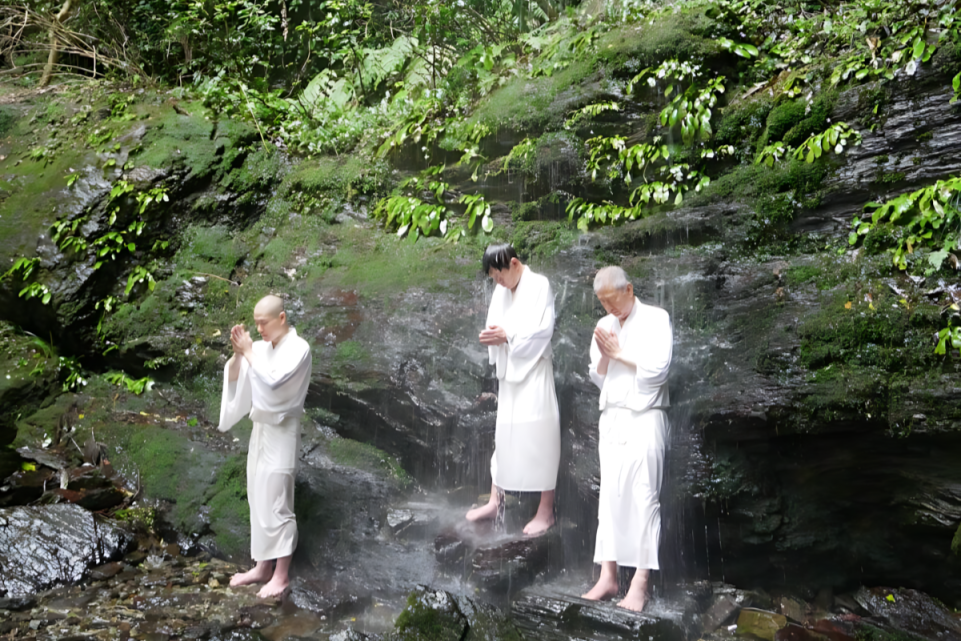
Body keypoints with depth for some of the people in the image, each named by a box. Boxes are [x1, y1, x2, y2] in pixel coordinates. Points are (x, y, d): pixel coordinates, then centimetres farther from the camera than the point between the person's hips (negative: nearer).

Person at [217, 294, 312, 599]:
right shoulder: (261, 347, 7)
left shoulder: (298, 348, -14)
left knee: (276, 504, -4)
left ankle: (281, 575, 5)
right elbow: (234, 379, 5)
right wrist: (237, 353, -11)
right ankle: (262, 567, 24)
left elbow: (272, 381, -27)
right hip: (260, 428, 8)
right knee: (258, 501, 13)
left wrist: (249, 352, -19)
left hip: (281, 433, -8)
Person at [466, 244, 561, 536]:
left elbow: (543, 330, -14)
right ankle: (494, 501, 19)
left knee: (539, 437, -3)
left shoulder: (539, 285, -8)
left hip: (534, 372, -7)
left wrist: (508, 336, -18)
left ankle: (546, 510, 5)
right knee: (503, 434, 11)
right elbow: (494, 326, 12)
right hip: (508, 372, 7)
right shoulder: (500, 291, 11)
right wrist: (492, 336, -10)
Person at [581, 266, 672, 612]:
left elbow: (657, 371, -11)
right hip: (611, 418, 5)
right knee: (609, 496, 3)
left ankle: (640, 584, -1)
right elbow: (598, 378, 13)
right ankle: (608, 576, 8)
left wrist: (620, 354, -7)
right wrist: (604, 355, -5)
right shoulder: (604, 326, 13)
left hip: (644, 418, -5)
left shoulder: (656, 319, -3)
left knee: (643, 499, -5)